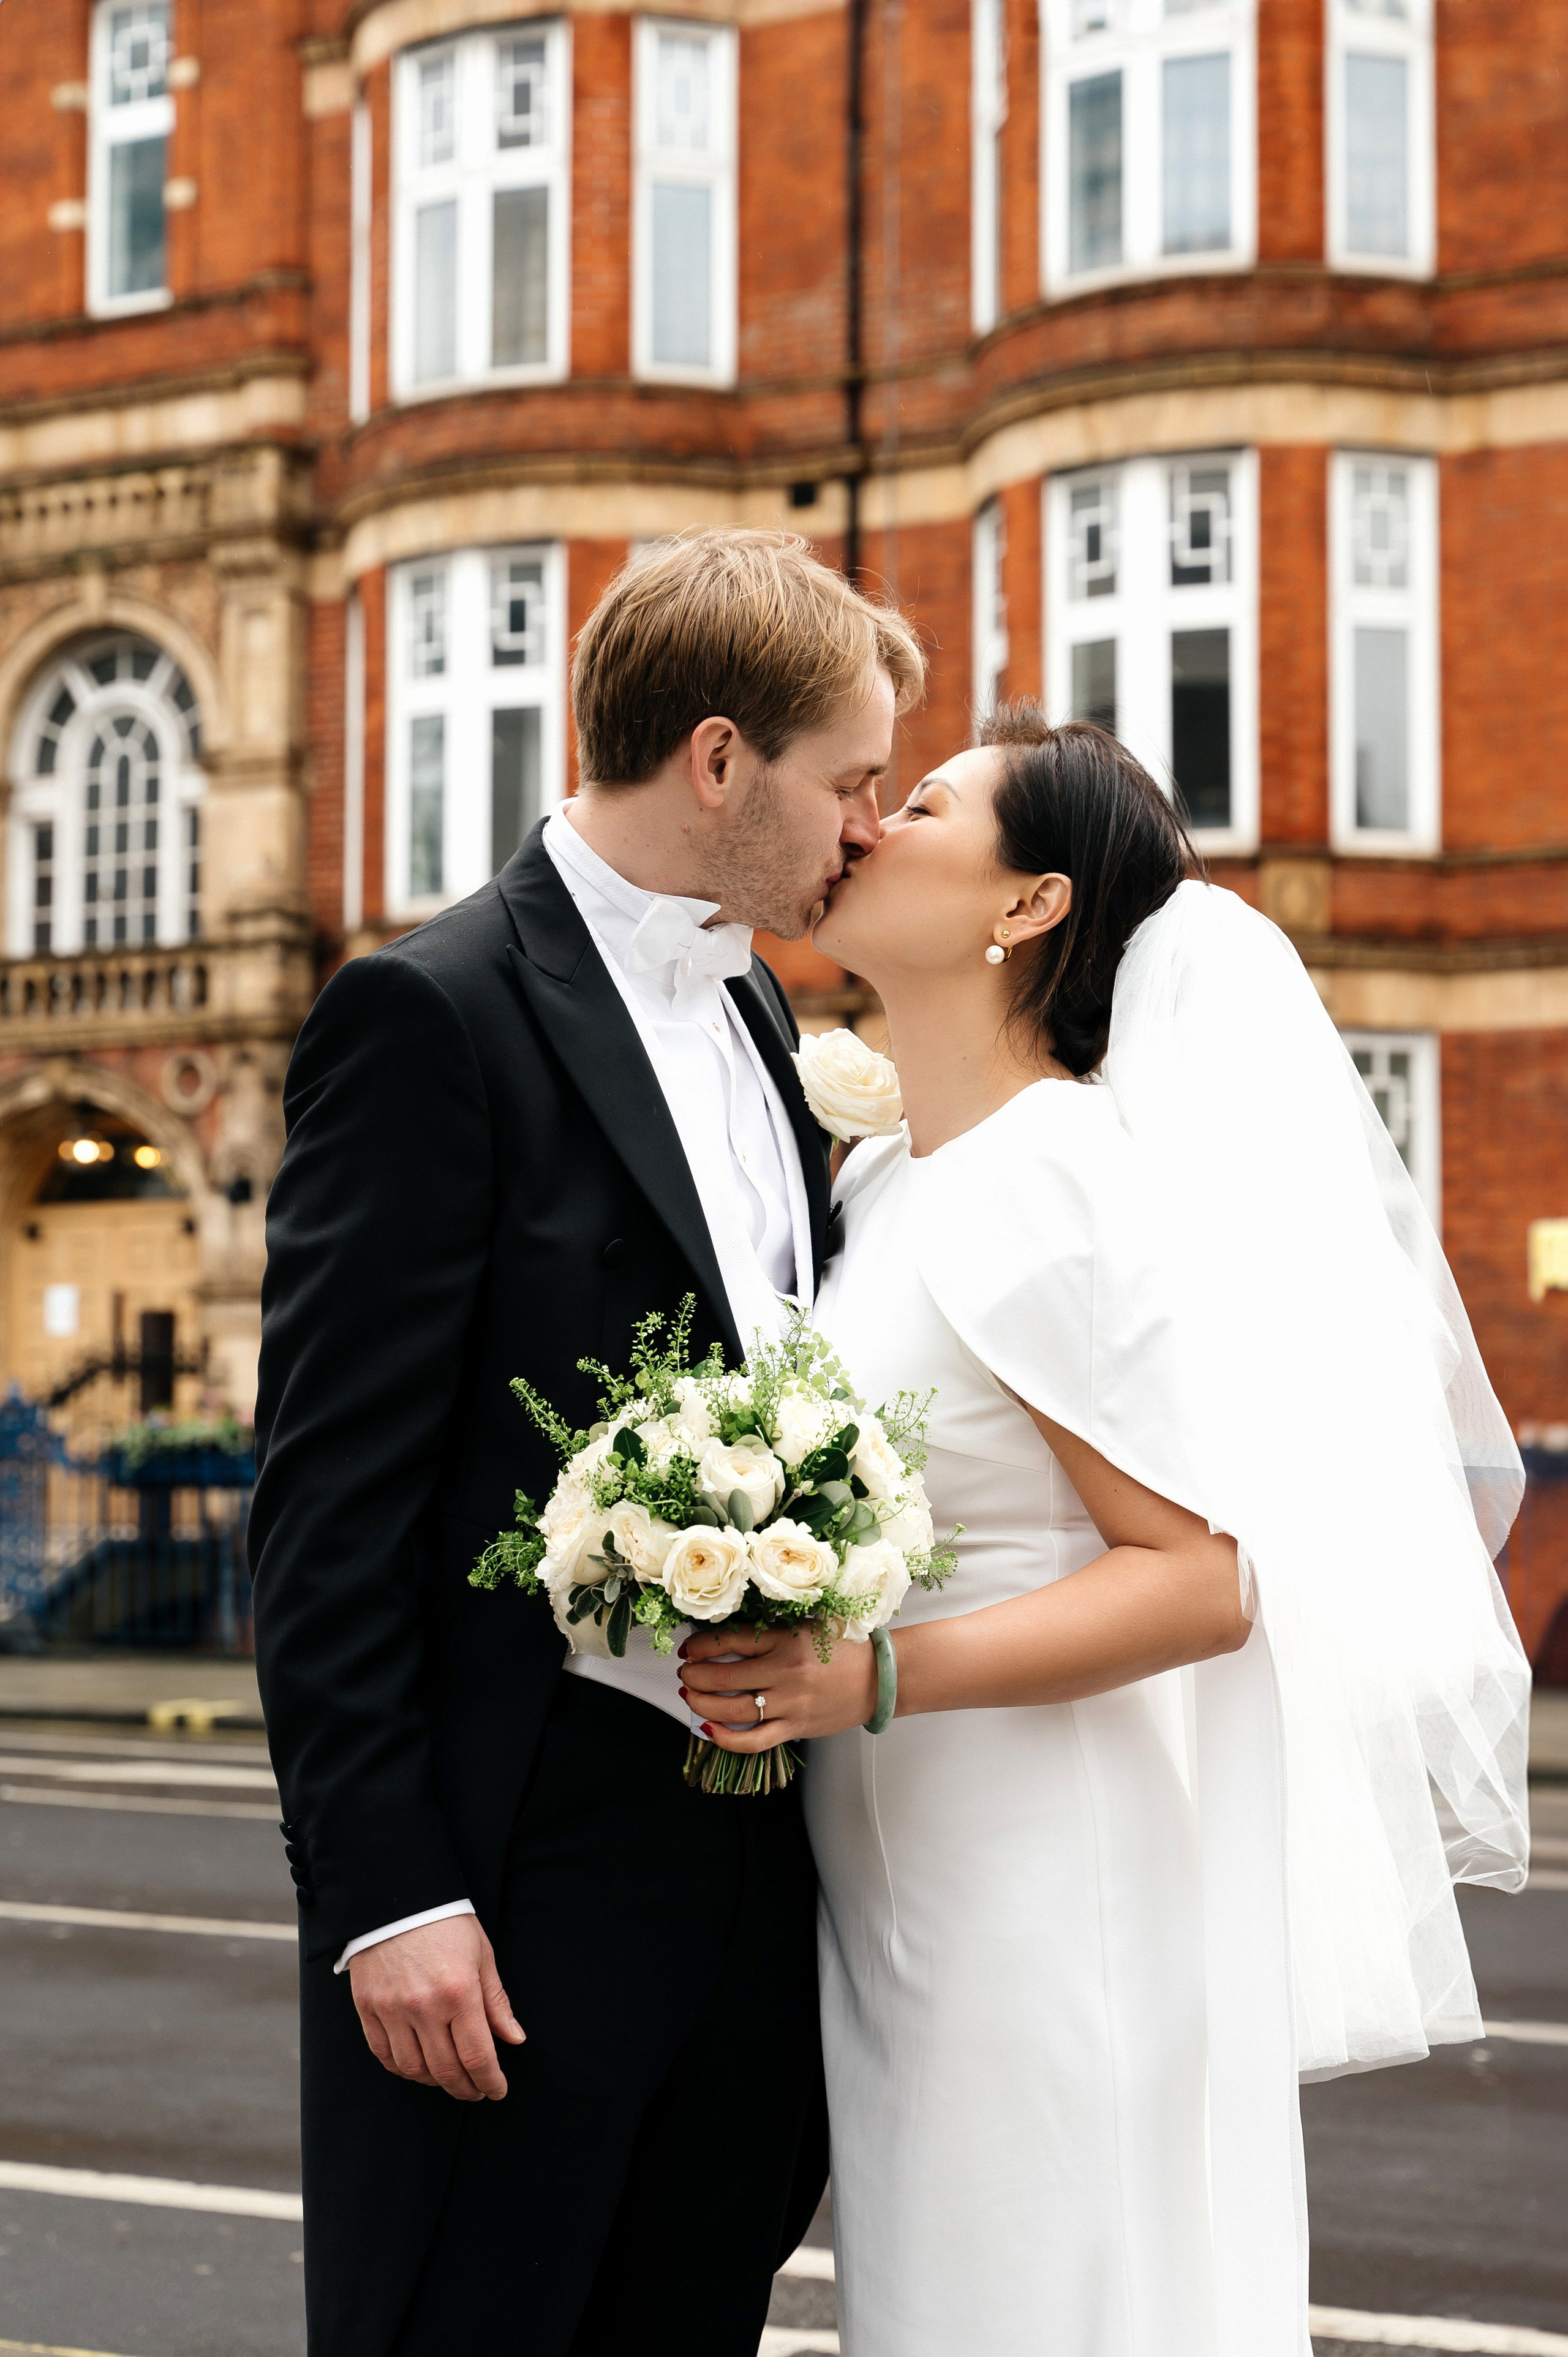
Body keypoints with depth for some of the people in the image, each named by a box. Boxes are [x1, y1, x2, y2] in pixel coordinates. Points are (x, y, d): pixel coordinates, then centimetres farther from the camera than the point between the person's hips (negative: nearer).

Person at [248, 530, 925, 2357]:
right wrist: (385, 1892, -18)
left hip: (756, 1852, 8)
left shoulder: (752, 1015, 14)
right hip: (521, 1867, -8)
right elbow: (325, 1498, -15)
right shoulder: (431, 1013, -11)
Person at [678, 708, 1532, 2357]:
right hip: (900, 1894, 8)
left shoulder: (1049, 1185, -17)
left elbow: (1198, 1579, -20)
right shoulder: (883, 1182, 10)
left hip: (1041, 1897, -8)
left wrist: (870, 1677, -27)